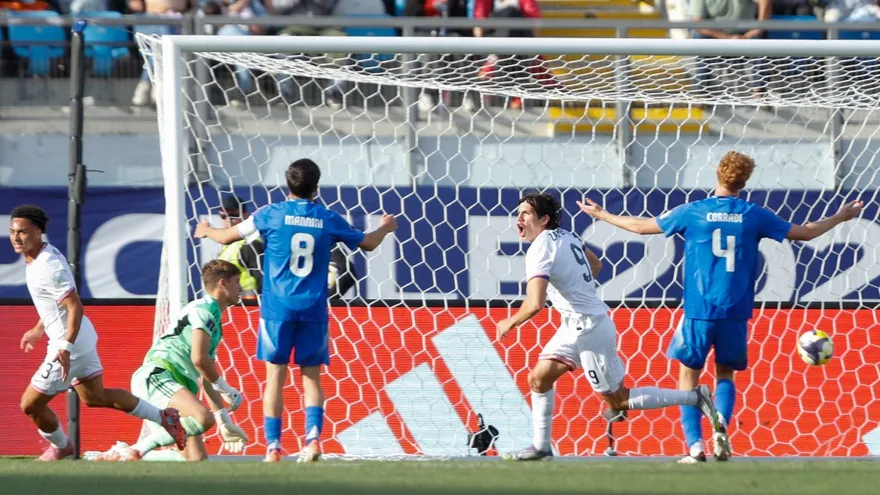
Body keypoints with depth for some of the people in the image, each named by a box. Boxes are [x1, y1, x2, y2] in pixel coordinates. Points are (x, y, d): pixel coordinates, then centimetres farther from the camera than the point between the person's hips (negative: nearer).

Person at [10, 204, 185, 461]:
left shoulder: (48, 267, -26)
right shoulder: (42, 257, 5)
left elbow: (75, 307, -28)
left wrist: (66, 348, -34)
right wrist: (38, 330, 28)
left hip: (71, 344, -10)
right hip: (83, 339, 10)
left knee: (31, 404, 3)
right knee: (95, 397, 23)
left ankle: (60, 447, 28)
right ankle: (164, 418, 27)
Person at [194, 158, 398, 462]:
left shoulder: (271, 214, -2)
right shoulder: (328, 220, 2)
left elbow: (227, 237, 7)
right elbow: (367, 243, 17)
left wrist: (206, 230, 30)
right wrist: (386, 228, 39)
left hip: (277, 308, -1)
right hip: (313, 309, 1)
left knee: (275, 376, 3)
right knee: (311, 376, 8)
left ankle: (273, 446, -1)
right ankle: (313, 437, -11)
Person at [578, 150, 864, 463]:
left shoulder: (692, 212, -1)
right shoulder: (753, 215, 1)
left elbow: (641, 226, 9)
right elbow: (806, 233, 10)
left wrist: (601, 215, 25)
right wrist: (841, 217, 26)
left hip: (699, 311, -2)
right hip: (736, 312, 2)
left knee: (689, 373, 9)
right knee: (725, 372, 19)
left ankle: (695, 445, -4)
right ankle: (722, 426, -7)